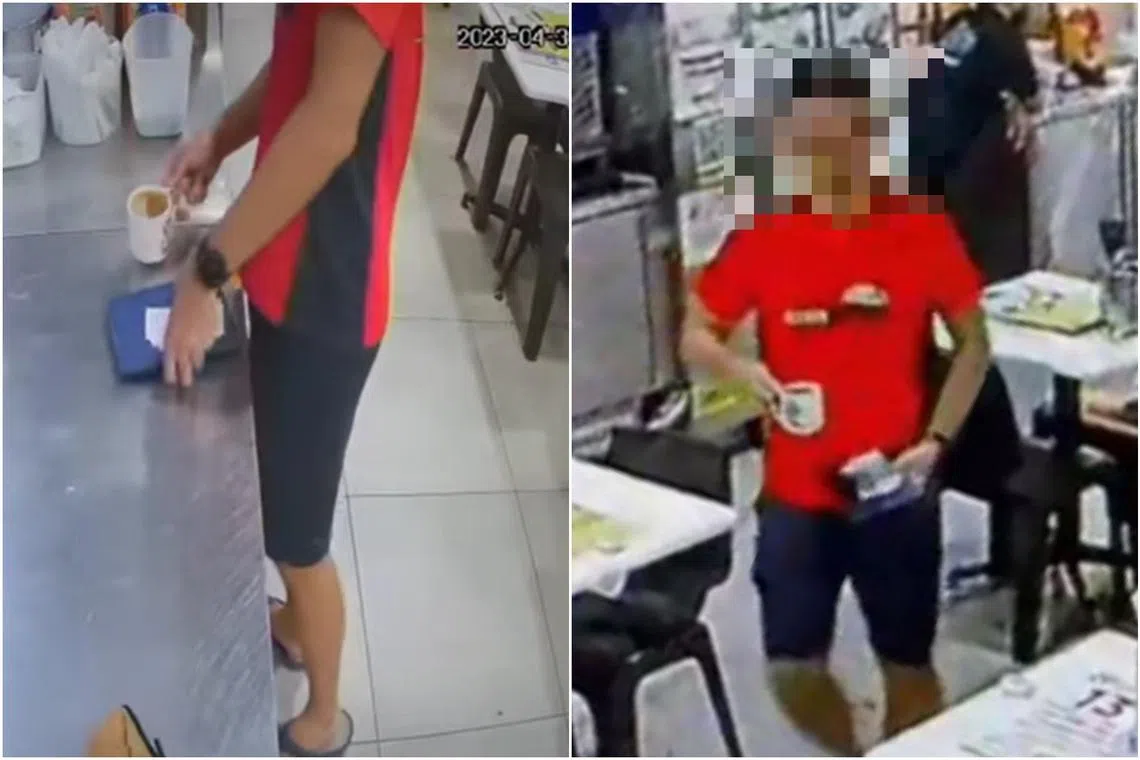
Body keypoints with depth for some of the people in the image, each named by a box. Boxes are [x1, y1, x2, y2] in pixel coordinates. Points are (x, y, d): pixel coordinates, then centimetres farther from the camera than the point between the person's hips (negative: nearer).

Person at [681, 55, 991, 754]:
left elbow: (974, 343, 2)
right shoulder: (763, 237, -6)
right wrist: (746, 371, -17)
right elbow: (694, 336, 4)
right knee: (793, 669, 3)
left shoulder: (924, 231, -8)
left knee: (909, 667, 12)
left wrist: (935, 441, -10)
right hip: (797, 494, 1)